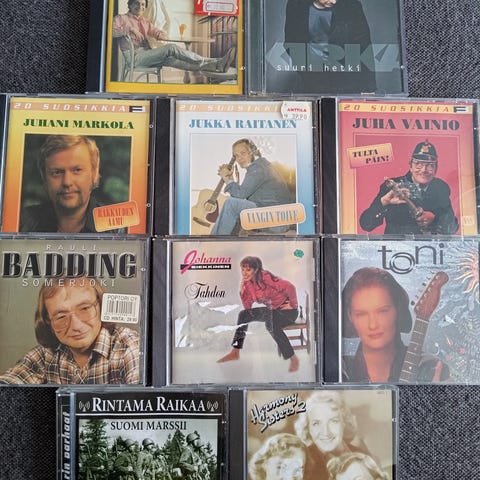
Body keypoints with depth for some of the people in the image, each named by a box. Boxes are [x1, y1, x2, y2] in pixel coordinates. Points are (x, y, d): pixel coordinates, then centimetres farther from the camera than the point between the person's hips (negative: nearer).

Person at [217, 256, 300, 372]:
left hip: (287, 309, -8)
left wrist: (293, 305, -16)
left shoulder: (265, 277, -24)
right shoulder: (248, 282, -2)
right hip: (272, 310, 8)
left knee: (271, 324, -36)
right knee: (243, 315, -2)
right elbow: (247, 307, -3)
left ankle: (294, 359, -21)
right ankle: (235, 353, 3)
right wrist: (242, 290, -16)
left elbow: (290, 287, -28)